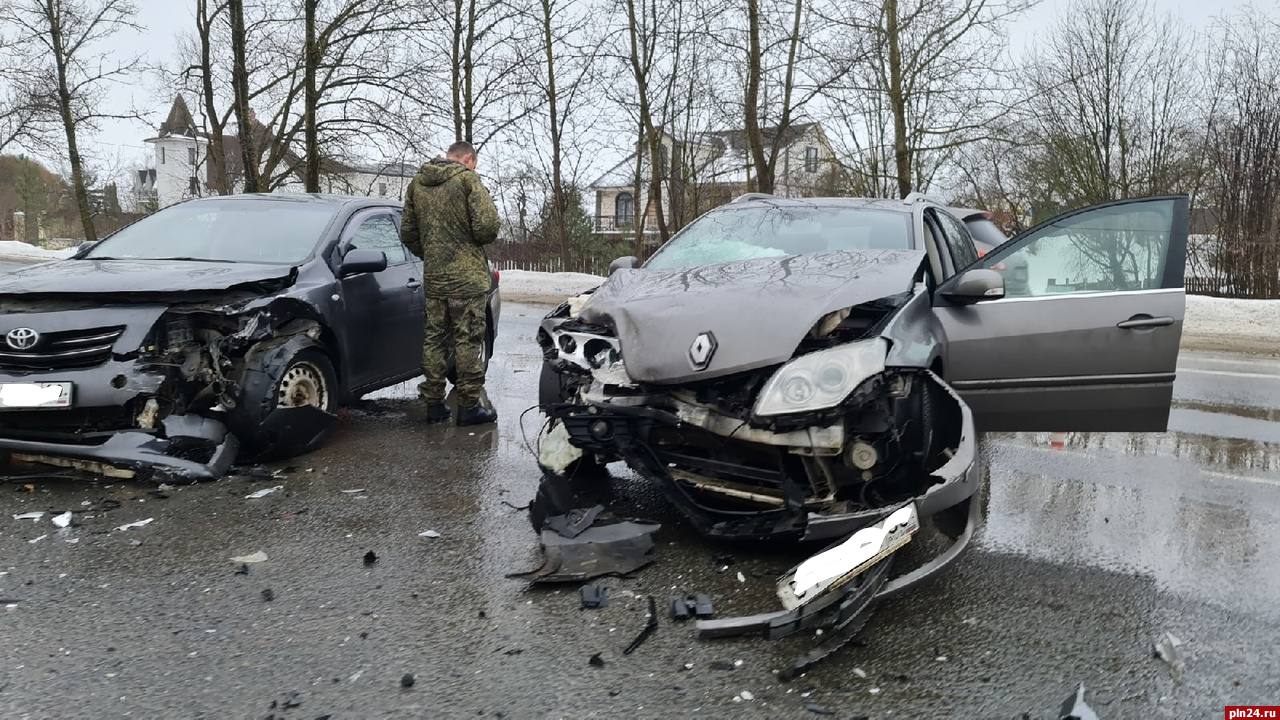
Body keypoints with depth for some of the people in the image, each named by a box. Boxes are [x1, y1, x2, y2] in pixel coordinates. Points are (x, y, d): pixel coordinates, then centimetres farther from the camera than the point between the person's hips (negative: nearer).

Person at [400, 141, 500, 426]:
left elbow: (407, 232, 13)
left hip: (432, 277, 6)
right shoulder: (467, 178, -7)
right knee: (468, 340, 0)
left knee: (434, 339, 11)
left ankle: (434, 404, 17)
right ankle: (469, 406, 3)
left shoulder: (417, 183, 11)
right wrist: (481, 239, 4)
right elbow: (487, 225, -17)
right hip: (467, 276, -5)